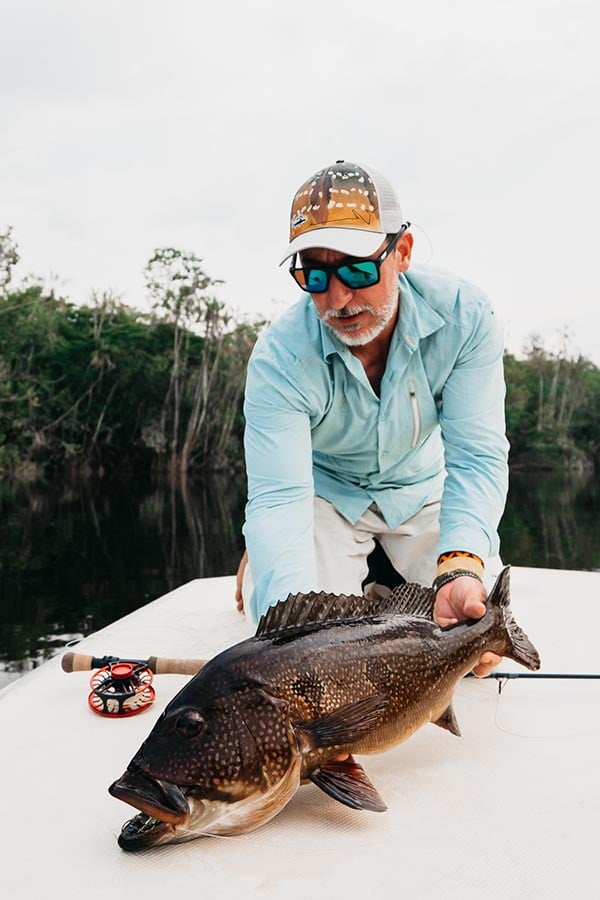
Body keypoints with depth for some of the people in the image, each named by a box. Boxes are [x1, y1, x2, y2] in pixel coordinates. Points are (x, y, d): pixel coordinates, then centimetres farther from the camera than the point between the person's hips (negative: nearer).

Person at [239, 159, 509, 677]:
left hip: (422, 486, 2)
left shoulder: (464, 316, -26)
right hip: (325, 491, -1)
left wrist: (460, 569, -48)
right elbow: (278, 499, -36)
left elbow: (478, 457, -29)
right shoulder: (280, 358, -30)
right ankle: (257, 563, 17)